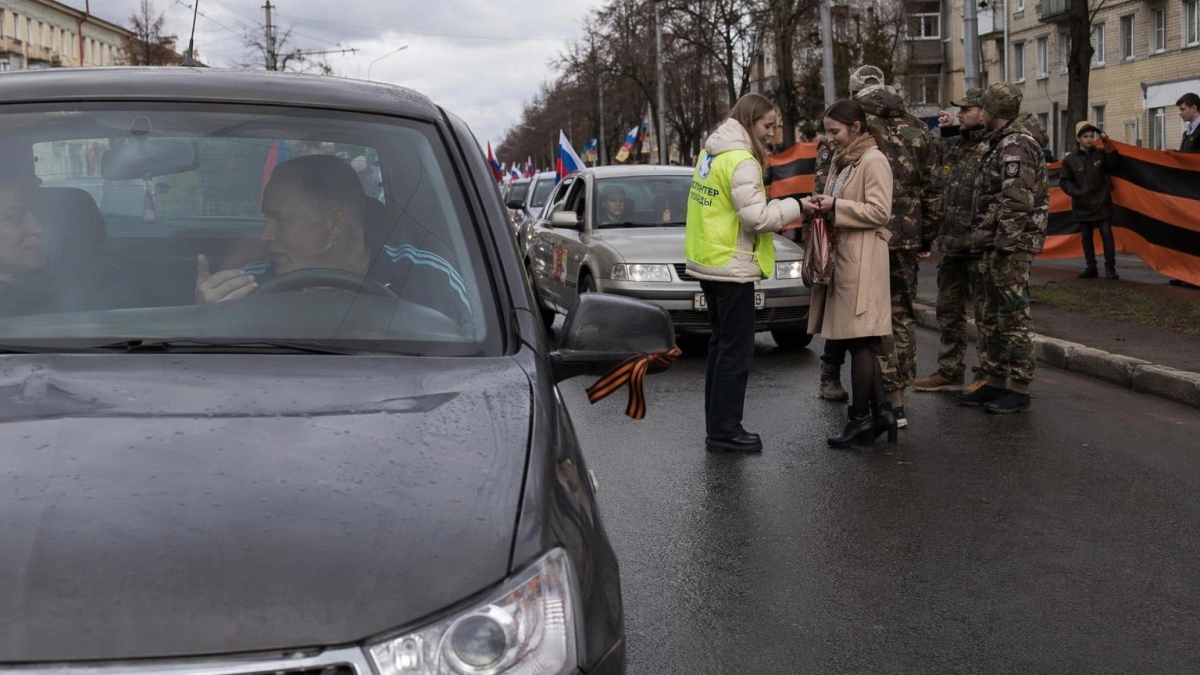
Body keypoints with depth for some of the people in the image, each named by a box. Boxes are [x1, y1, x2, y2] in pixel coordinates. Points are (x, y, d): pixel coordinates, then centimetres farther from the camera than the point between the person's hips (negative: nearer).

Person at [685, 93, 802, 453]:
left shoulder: (711, 153, 13)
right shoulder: (741, 161, -15)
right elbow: (755, 217, -20)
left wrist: (778, 214, 8)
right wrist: (793, 206, -6)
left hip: (708, 262, 10)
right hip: (731, 266, -10)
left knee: (721, 345, 15)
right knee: (736, 351, -3)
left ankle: (717, 426, 21)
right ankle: (725, 430, 1)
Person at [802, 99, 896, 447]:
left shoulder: (874, 161, -10)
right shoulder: (841, 161, 18)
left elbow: (880, 211, -16)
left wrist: (835, 206, -16)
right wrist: (821, 204, 3)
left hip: (862, 260, -9)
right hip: (841, 255, 9)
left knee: (859, 340, -4)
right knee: (862, 343, 10)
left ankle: (861, 419, 3)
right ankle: (880, 411, 17)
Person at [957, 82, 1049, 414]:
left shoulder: (1016, 146, -15)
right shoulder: (1001, 144, 18)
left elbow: (1017, 201, -23)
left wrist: (1004, 242, -23)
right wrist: (984, 241, 19)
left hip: (1011, 246, -11)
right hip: (995, 246, 11)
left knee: (1014, 318, -5)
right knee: (995, 317, 14)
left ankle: (1019, 390, 0)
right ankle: (996, 383, 22)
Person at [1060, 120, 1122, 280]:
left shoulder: (1101, 154, 1)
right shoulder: (1070, 159, -3)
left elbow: (1115, 165, -12)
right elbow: (1064, 181, 1)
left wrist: (1108, 145, -16)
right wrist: (1076, 193, -14)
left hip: (1102, 204, 0)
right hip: (1082, 206, 0)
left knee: (1107, 235, -3)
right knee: (1086, 238, 9)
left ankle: (1110, 268, 3)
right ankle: (1090, 268, 19)